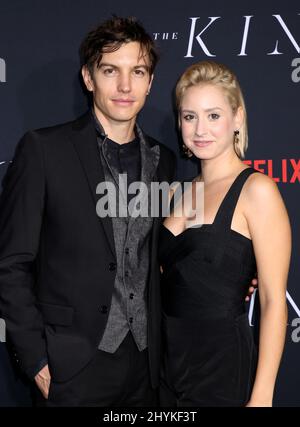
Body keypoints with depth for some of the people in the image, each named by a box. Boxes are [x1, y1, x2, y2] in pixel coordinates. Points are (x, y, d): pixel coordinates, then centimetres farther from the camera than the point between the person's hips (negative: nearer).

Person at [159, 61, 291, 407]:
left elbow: (273, 301, -14)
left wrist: (262, 397, -15)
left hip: (224, 368, -6)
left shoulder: (256, 189, -12)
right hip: (169, 365, 6)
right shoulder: (181, 192, 7)